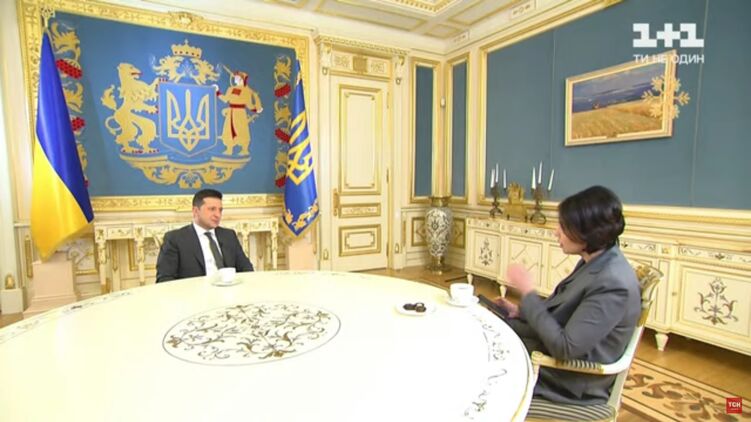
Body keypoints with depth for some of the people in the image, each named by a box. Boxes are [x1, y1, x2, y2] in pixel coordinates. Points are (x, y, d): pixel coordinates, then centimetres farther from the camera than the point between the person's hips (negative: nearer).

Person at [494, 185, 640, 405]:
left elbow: (565, 348, -29)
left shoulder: (613, 283, -30)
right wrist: (521, 310, -2)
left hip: (573, 379, -8)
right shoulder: (595, 261, -2)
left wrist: (528, 292, -24)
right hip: (557, 355, 8)